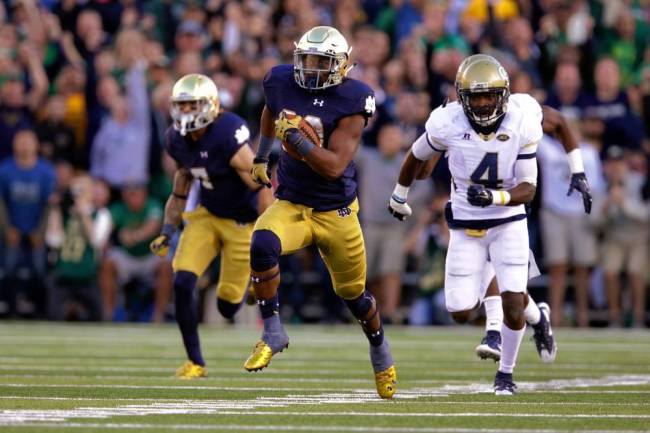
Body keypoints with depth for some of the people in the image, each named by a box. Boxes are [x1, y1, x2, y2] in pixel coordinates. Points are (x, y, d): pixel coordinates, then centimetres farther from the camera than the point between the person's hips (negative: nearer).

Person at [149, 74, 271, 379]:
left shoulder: (229, 139, -28)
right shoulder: (179, 140, -5)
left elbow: (261, 188, -24)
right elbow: (180, 192, 11)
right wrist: (167, 231, 3)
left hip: (242, 222, -6)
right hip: (207, 216, 6)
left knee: (228, 306, -1)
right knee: (183, 283, -13)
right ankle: (195, 362, 1)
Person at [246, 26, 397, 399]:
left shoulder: (351, 102, -17)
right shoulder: (282, 82, -5)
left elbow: (334, 166, -24)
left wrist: (297, 138, -35)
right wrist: (262, 156, 27)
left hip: (336, 211, -2)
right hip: (291, 204, 2)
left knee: (353, 293, 13)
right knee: (263, 245, -31)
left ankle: (381, 352, 42)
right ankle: (273, 333, -17)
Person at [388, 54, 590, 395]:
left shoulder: (522, 124, -17)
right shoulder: (448, 124, -17)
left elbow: (528, 189, -14)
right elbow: (417, 156, 4)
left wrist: (495, 197, -34)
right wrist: (399, 197, 18)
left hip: (509, 223, -1)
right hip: (466, 227, 1)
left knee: (512, 303, -15)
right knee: (461, 313, -2)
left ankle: (506, 373, 12)